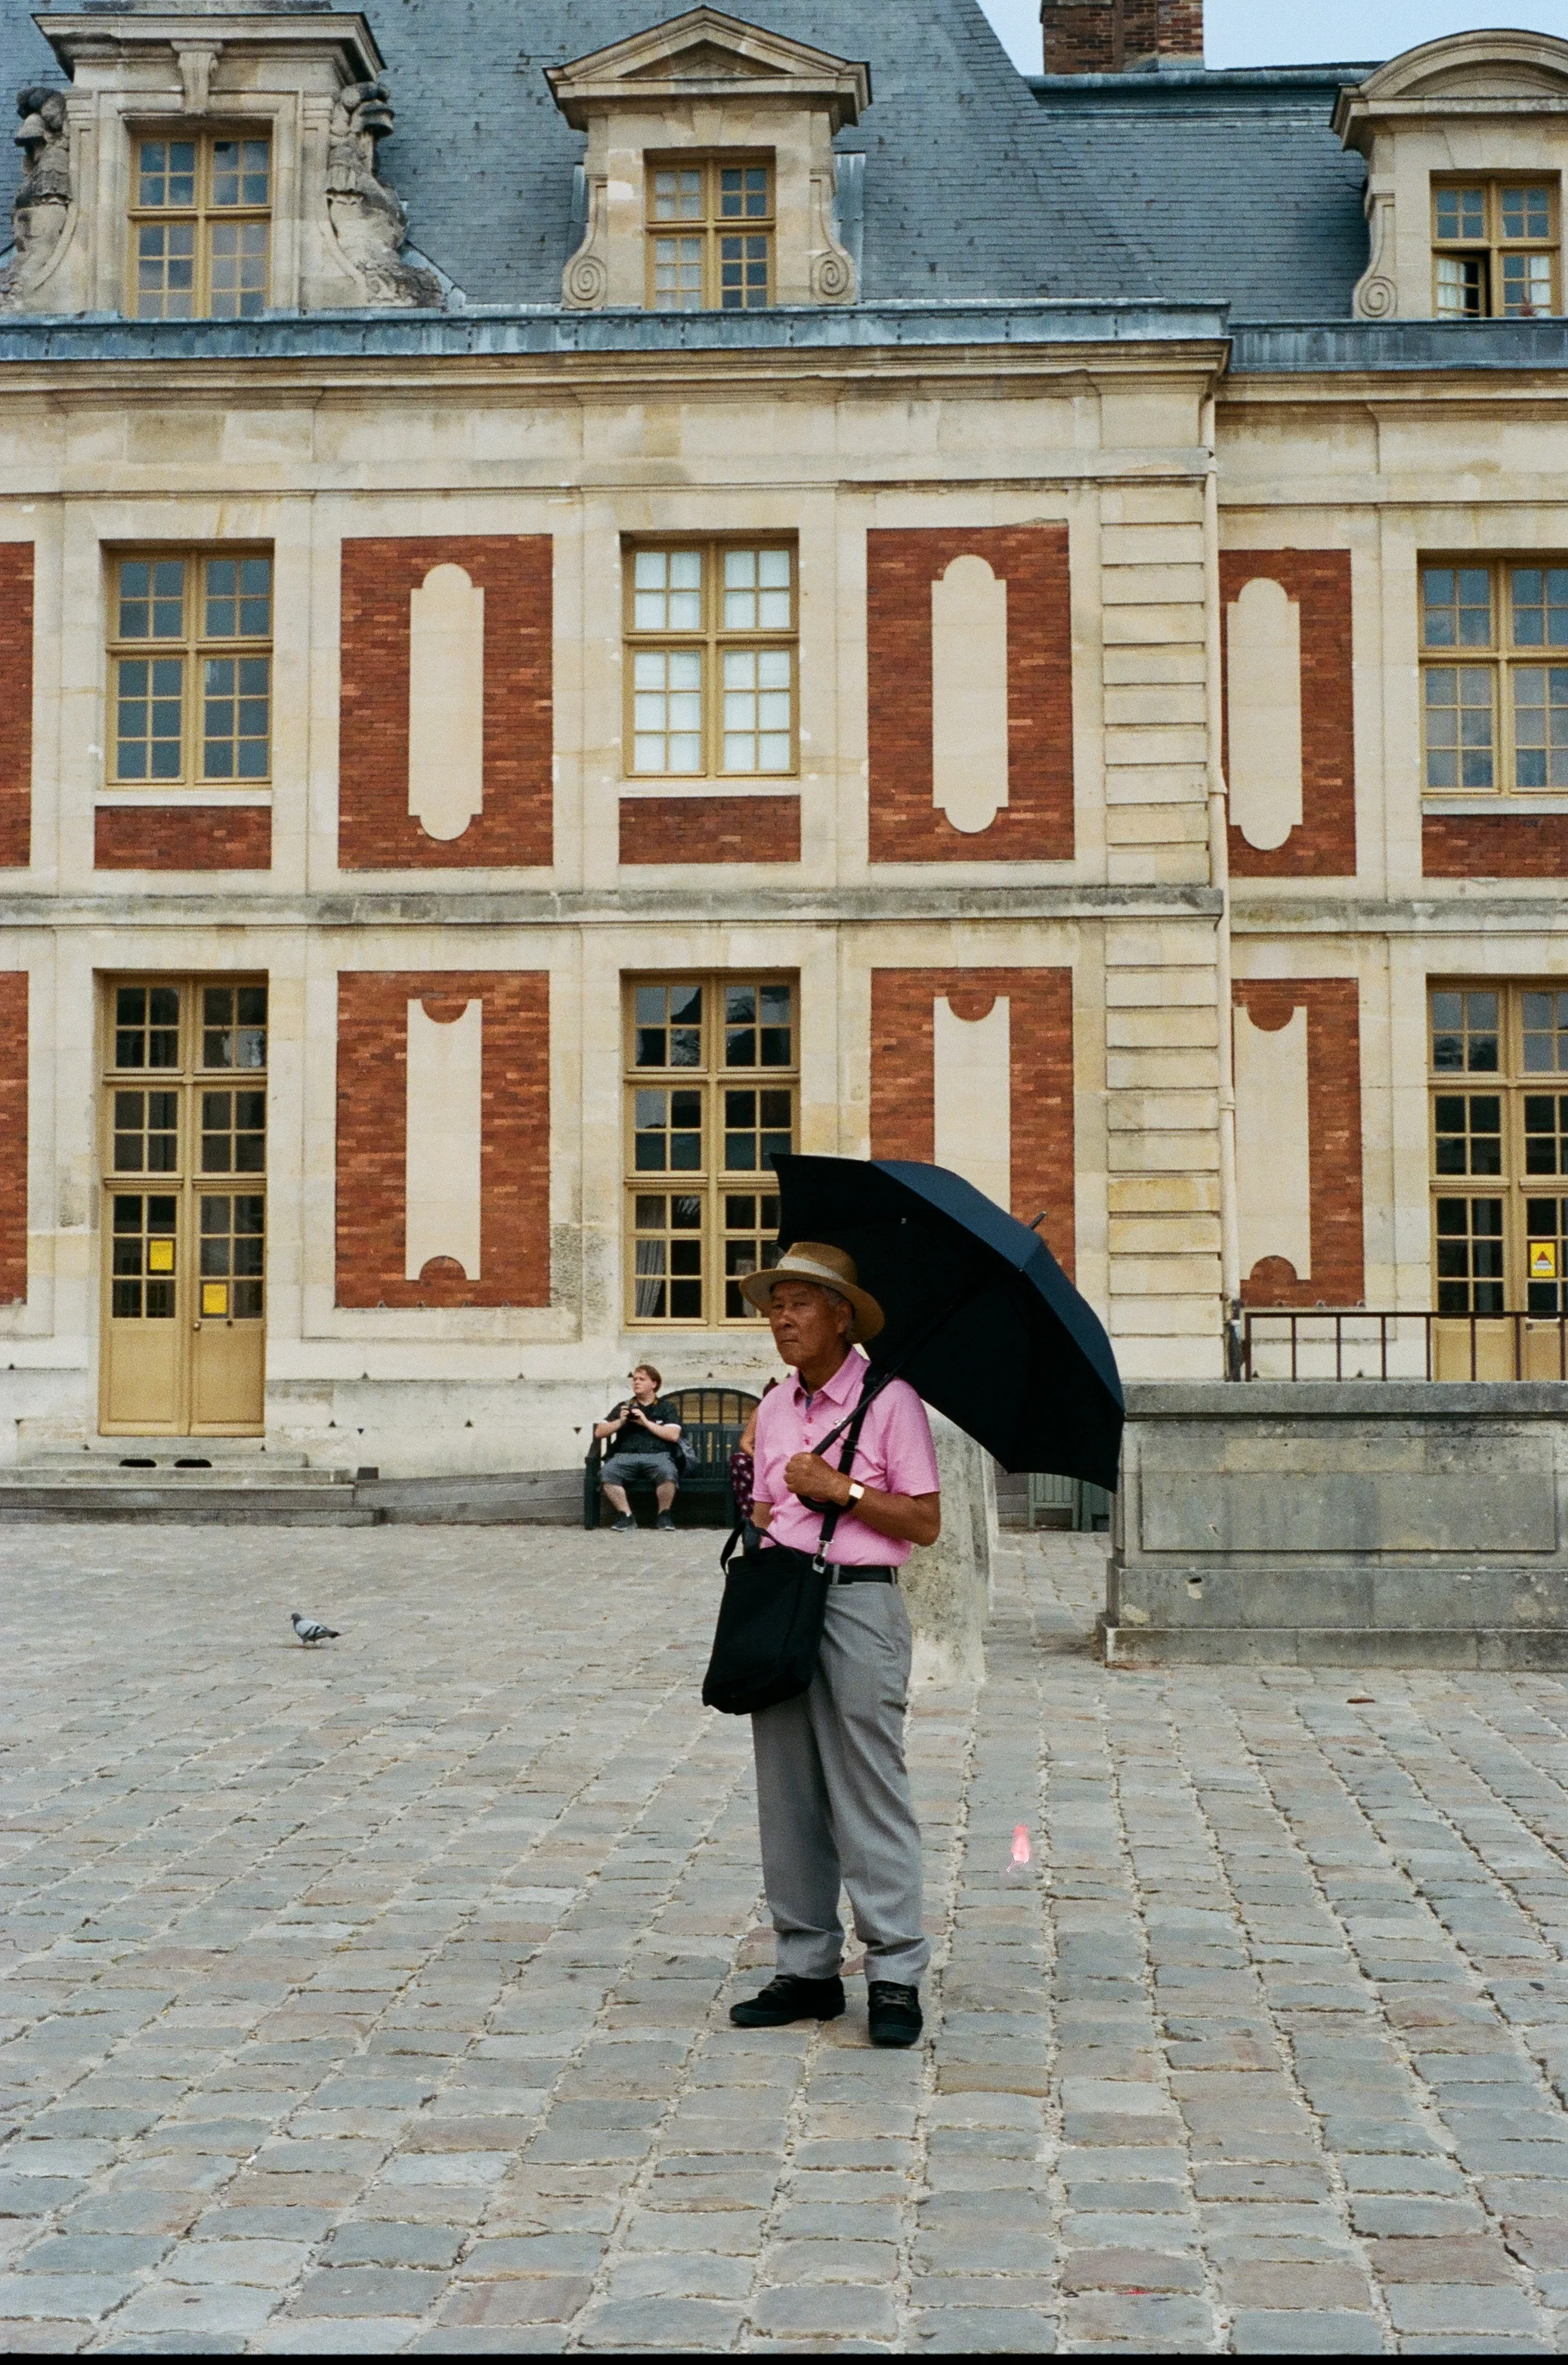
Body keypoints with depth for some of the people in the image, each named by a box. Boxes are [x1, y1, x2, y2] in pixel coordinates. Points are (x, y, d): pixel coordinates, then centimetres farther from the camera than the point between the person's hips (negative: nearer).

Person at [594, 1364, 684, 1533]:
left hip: (657, 1455, -2)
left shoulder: (666, 1407, 18)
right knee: (607, 1472, -32)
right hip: (625, 1456, 2)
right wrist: (620, 1421, 2)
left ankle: (664, 1515, -14)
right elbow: (599, 1432, 18)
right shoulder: (623, 1407, 25)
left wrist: (646, 1422, -3)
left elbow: (673, 1435, 2)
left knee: (668, 1473, -37)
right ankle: (626, 1517, -21)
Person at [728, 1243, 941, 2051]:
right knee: (787, 1793, 7)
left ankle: (895, 1975, 1)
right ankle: (807, 1967, 16)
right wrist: (759, 1522, 1)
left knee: (869, 1791, -6)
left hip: (858, 1603, -6)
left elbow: (925, 1522, -7)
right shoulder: (774, 1408, 15)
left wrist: (841, 1489, -13)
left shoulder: (889, 1399, -3)